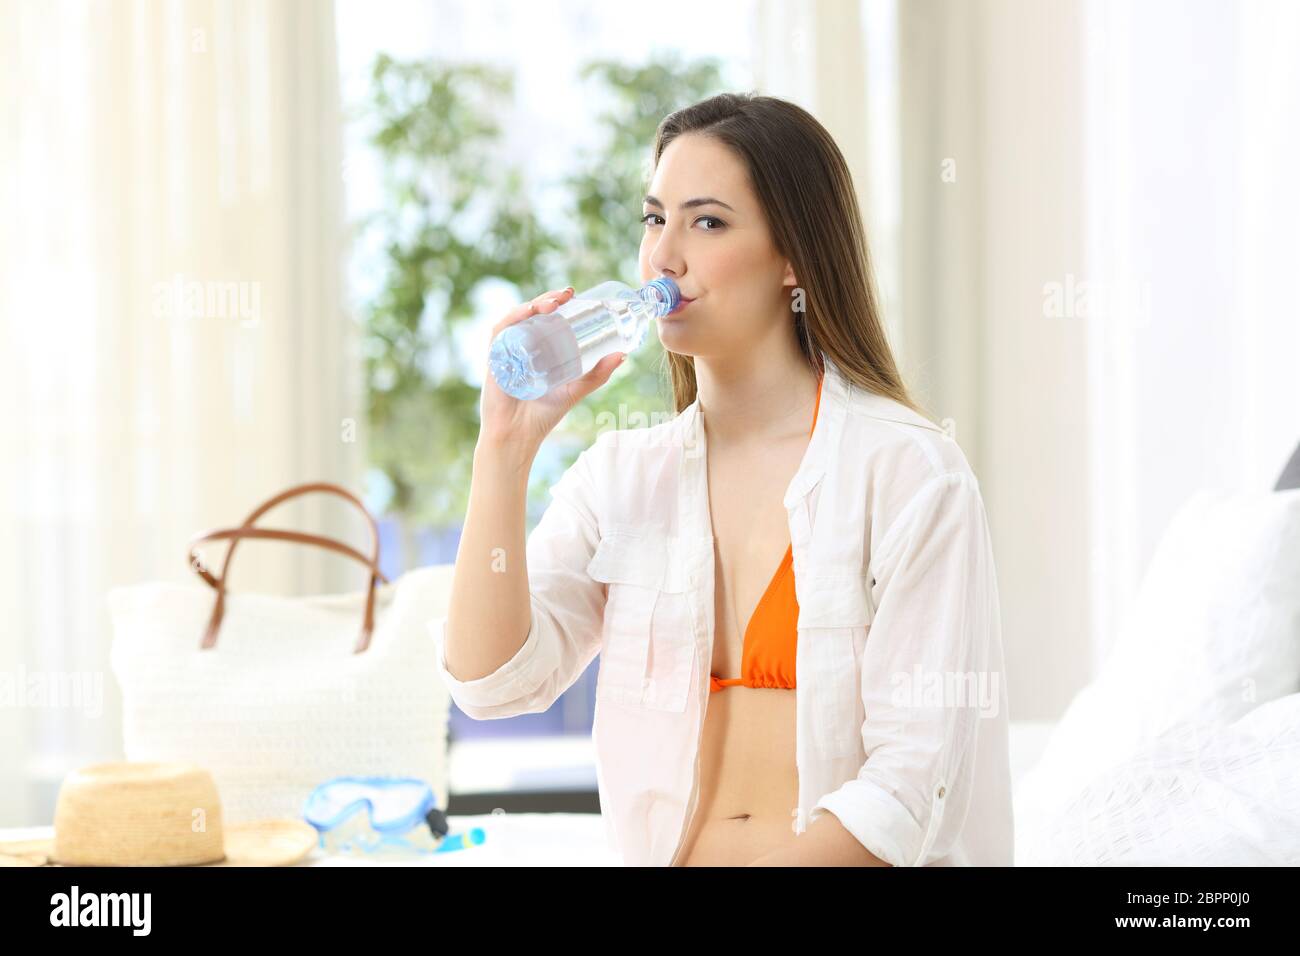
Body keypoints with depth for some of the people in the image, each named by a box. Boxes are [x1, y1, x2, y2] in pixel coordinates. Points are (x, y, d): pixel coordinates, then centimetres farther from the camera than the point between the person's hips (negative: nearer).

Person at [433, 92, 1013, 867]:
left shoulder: (908, 470, -4)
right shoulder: (622, 474, 11)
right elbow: (491, 681, 1)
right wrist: (508, 443, -3)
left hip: (830, 854, -3)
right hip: (664, 850, 3)